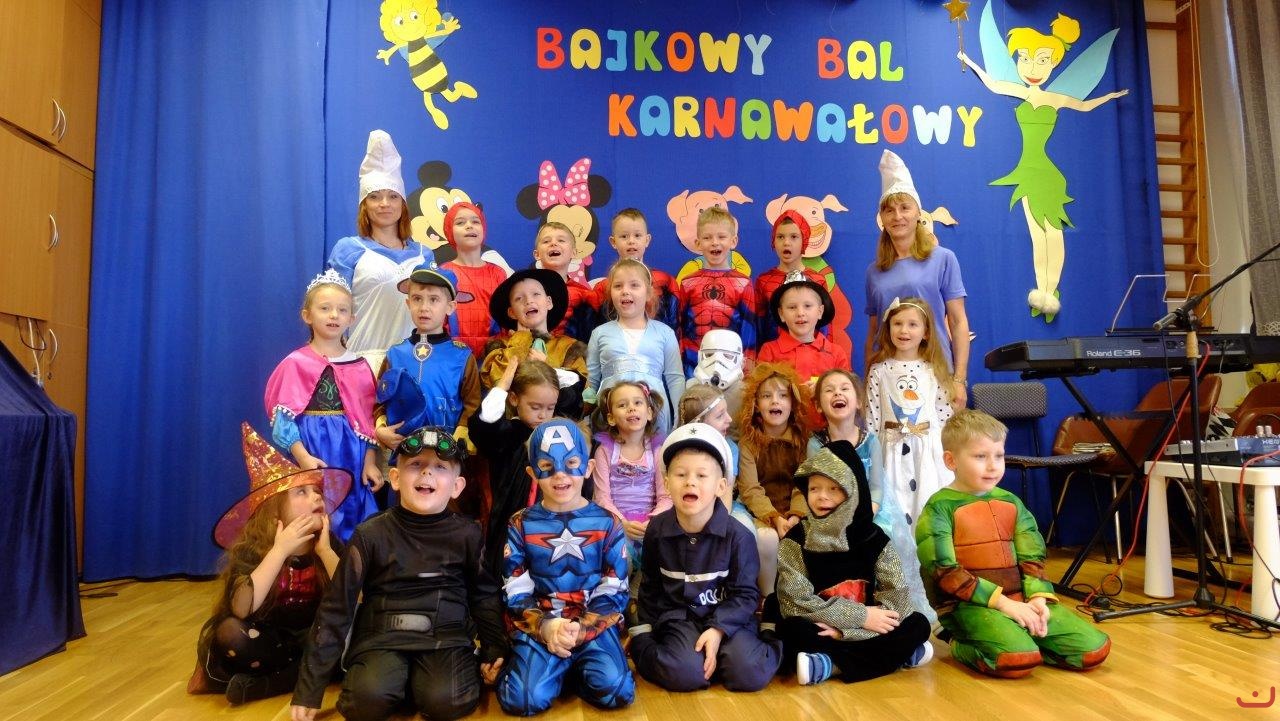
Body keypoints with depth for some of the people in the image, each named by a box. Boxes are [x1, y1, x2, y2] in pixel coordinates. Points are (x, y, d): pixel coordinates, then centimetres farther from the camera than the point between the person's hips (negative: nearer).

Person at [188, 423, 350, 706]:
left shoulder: (330, 544, -6)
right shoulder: (250, 549, -12)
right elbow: (242, 609, -30)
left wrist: (324, 550, -22)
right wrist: (280, 550, -31)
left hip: (309, 641, 3)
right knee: (231, 633, -33)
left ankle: (259, 684, -20)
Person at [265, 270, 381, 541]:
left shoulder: (359, 366, 7)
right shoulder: (295, 363, -3)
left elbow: (367, 419, 7)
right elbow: (283, 419, -8)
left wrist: (370, 462, 1)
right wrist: (303, 458, -18)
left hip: (350, 452, 3)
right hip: (311, 448, -3)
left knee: (352, 517, 5)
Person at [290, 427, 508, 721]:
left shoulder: (467, 534, 0)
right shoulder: (371, 534, -3)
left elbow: (485, 595, 14)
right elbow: (337, 607, -1)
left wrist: (494, 650, 7)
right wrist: (310, 686, 0)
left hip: (446, 637, 1)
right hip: (381, 638, 0)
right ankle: (391, 675, 4)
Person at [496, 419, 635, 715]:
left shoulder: (607, 523, 1)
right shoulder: (521, 525, 2)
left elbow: (614, 594, -1)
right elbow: (515, 595, 0)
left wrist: (580, 630, -18)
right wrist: (547, 627, -19)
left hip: (592, 623, 1)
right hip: (539, 626, 0)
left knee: (615, 692, -22)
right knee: (525, 699, -24)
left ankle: (574, 667, 8)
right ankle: (561, 667, 8)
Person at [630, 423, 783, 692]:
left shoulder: (738, 536, -12)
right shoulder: (657, 530, -4)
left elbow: (745, 594, -7)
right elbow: (651, 586, 11)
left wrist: (718, 629, -20)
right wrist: (643, 629, 12)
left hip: (728, 617, 0)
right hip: (678, 617, 0)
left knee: (749, 674, -24)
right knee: (685, 675, -28)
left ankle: (772, 647, 6)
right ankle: (640, 647, -1)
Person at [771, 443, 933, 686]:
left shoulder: (872, 538, -2)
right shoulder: (795, 540, -8)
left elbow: (898, 597, -9)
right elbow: (797, 600, -15)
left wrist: (845, 628, -20)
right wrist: (860, 616, -17)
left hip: (862, 628, 3)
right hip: (819, 630, -2)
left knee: (918, 624, -17)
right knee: (790, 629, -32)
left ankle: (830, 664, -22)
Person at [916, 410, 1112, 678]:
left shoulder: (1011, 503, 13)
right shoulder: (940, 508, -5)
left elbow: (1032, 558, 8)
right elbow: (945, 572, -12)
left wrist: (1038, 598, -11)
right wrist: (1001, 601, -16)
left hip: (1020, 600, 6)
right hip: (968, 605, -6)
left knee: (1094, 649, -9)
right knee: (1019, 660, -31)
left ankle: (1021, 639, 9)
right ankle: (963, 647, -3)